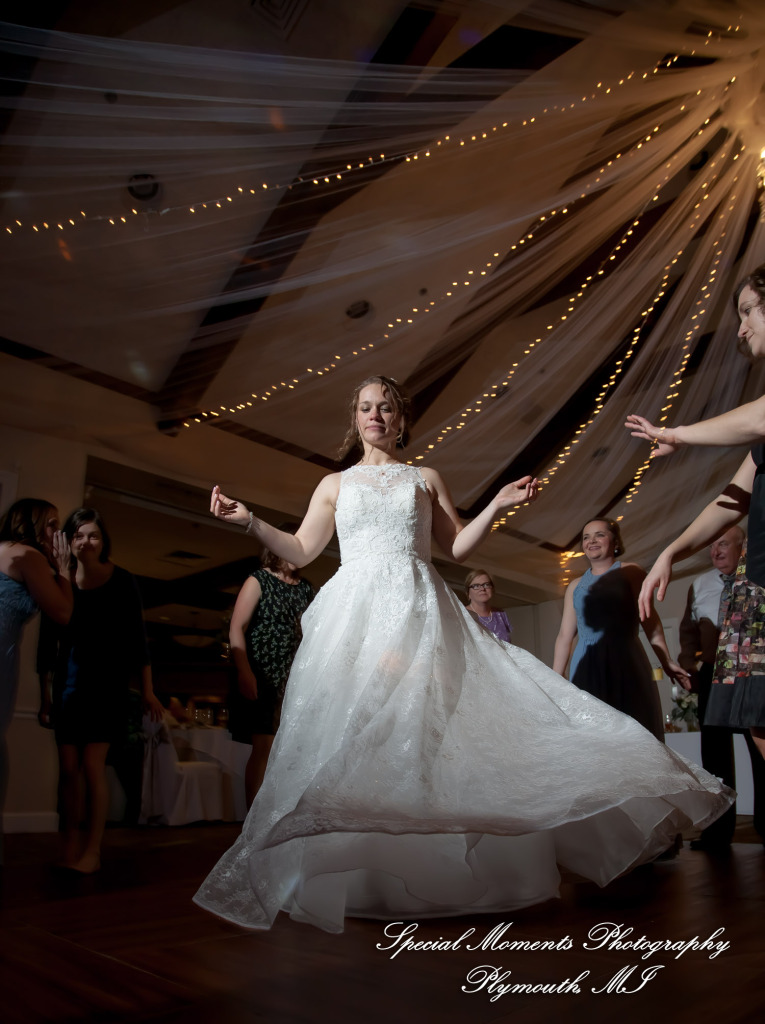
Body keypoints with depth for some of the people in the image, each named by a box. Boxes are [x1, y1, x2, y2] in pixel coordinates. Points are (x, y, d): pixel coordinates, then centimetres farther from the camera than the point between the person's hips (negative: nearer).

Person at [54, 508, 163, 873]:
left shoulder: (121, 580, -5)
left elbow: (136, 637, -2)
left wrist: (147, 690, -2)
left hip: (107, 682, -3)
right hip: (68, 681, 3)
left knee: (92, 764, -6)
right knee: (68, 766, 4)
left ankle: (93, 851, 5)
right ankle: (71, 844, 17)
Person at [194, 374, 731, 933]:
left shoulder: (425, 479, 18)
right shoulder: (335, 484, 19)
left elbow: (458, 547, 14)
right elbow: (301, 550, 14)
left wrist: (497, 505, 2)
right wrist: (248, 519, 5)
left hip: (419, 614, 0)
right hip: (355, 614, 0)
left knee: (424, 720, -13)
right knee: (352, 735, -10)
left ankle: (439, 870, -5)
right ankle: (355, 875, -4)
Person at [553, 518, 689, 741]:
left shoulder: (629, 572, 6)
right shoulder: (575, 586, 16)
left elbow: (649, 618, -3)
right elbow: (565, 636, 14)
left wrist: (666, 661, -13)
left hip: (626, 667, -3)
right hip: (587, 671, 3)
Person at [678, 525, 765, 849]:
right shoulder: (699, 584, 11)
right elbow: (688, 628, 13)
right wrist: (692, 661, 0)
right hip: (712, 674, 4)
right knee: (715, 749, 5)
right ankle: (718, 829, 11)